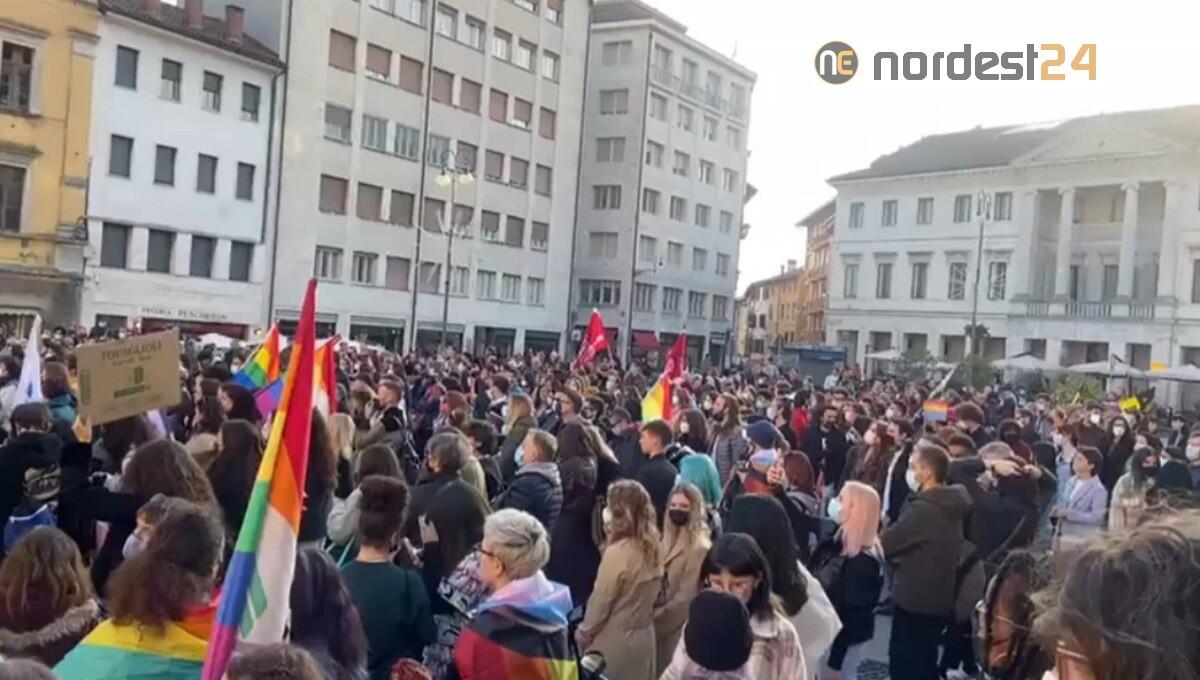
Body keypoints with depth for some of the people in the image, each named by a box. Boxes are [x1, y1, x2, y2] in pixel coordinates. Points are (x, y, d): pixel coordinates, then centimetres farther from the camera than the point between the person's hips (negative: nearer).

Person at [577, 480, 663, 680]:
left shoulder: (617, 552, -22)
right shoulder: (652, 548, -1)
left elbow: (600, 600, -14)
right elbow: (650, 595, 6)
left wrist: (583, 632, 0)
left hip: (615, 640, -7)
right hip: (643, 635, 7)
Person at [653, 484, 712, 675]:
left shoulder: (699, 548, -17)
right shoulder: (667, 540, 7)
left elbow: (686, 596, -18)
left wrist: (656, 619, -12)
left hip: (680, 626, -7)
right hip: (661, 622, 7)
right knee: (663, 672, 13)